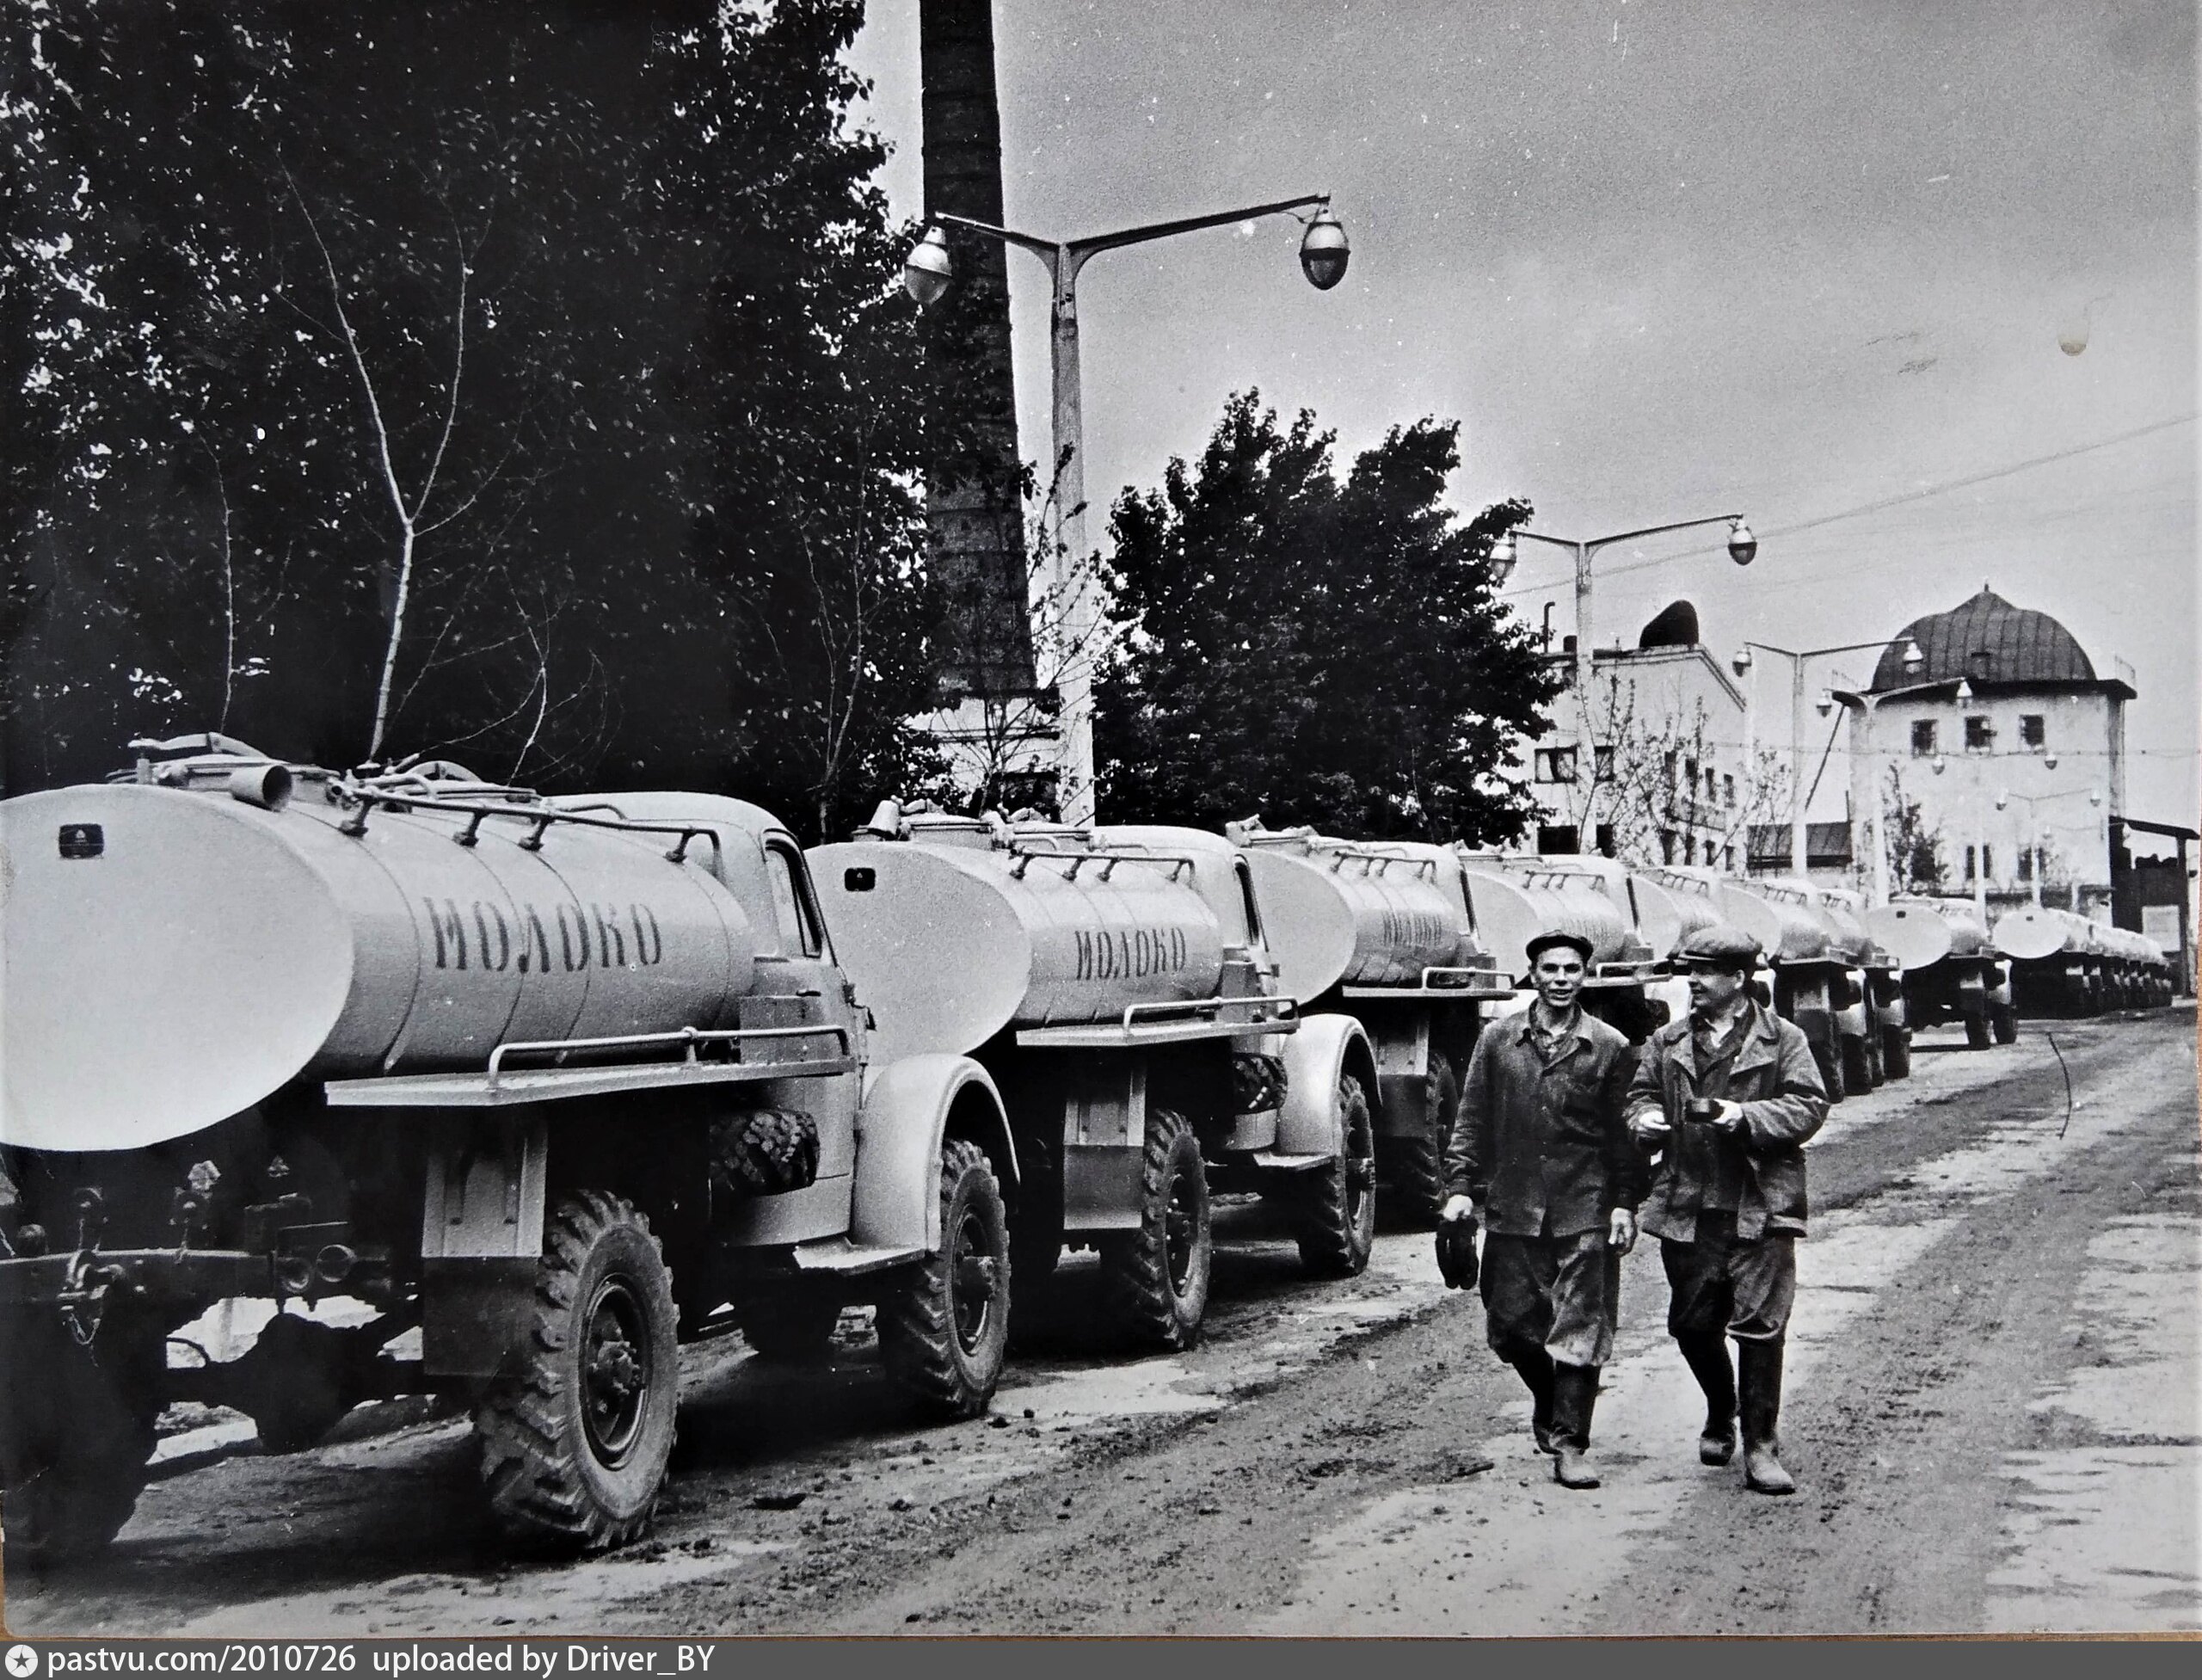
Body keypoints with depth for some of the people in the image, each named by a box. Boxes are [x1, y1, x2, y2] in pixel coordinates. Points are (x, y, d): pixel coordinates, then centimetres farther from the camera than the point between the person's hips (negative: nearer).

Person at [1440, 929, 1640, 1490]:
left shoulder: (1609, 1047, 2)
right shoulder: (1497, 1039, 6)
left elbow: (1623, 1134, 4)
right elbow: (1471, 1120, 8)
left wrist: (1624, 1203, -2)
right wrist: (1460, 1185, 0)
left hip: (1585, 1212, -2)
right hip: (1512, 1207, 2)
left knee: (1580, 1330, -3)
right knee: (1509, 1326, 8)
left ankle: (1569, 1444, 3)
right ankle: (1549, 1404, 35)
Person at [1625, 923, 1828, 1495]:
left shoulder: (1783, 1041, 2)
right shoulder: (1668, 1042, 12)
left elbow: (1810, 1106, -4)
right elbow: (1641, 1093, 19)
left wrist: (1746, 1116, -17)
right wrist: (1646, 1118, -4)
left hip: (1760, 1210, -4)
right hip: (1687, 1207, 4)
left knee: (1760, 1328, -6)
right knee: (1692, 1324, 9)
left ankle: (1761, 1447, 2)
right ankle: (1720, 1415, 35)